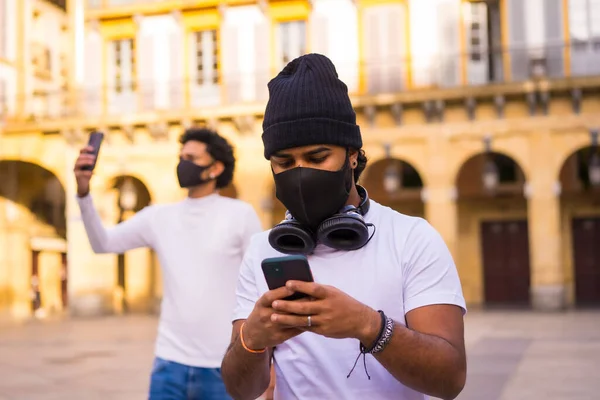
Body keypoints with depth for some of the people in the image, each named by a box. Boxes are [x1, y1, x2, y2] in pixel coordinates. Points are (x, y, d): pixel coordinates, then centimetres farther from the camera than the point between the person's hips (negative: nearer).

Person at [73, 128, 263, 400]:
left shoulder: (240, 214, -4)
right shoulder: (159, 216, 7)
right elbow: (103, 244, 5)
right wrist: (84, 193, -9)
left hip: (224, 366, -3)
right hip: (170, 362, 3)